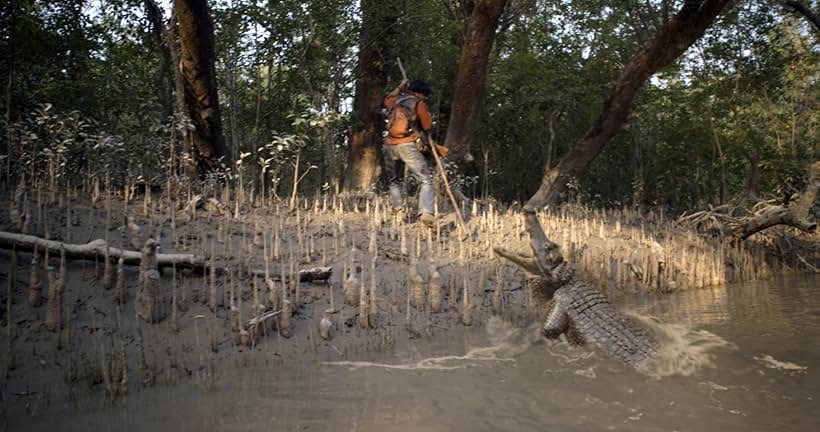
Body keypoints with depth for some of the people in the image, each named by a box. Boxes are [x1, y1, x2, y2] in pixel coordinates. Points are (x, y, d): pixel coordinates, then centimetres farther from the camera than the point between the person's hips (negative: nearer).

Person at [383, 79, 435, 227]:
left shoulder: (396, 100, 18)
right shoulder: (419, 103, 2)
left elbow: (387, 99, 42)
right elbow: (427, 126, 5)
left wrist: (400, 87, 49)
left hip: (390, 145, 5)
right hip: (408, 146, -5)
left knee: (394, 181, 22)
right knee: (426, 181, -5)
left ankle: (397, 208, 9)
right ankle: (426, 212, -23)